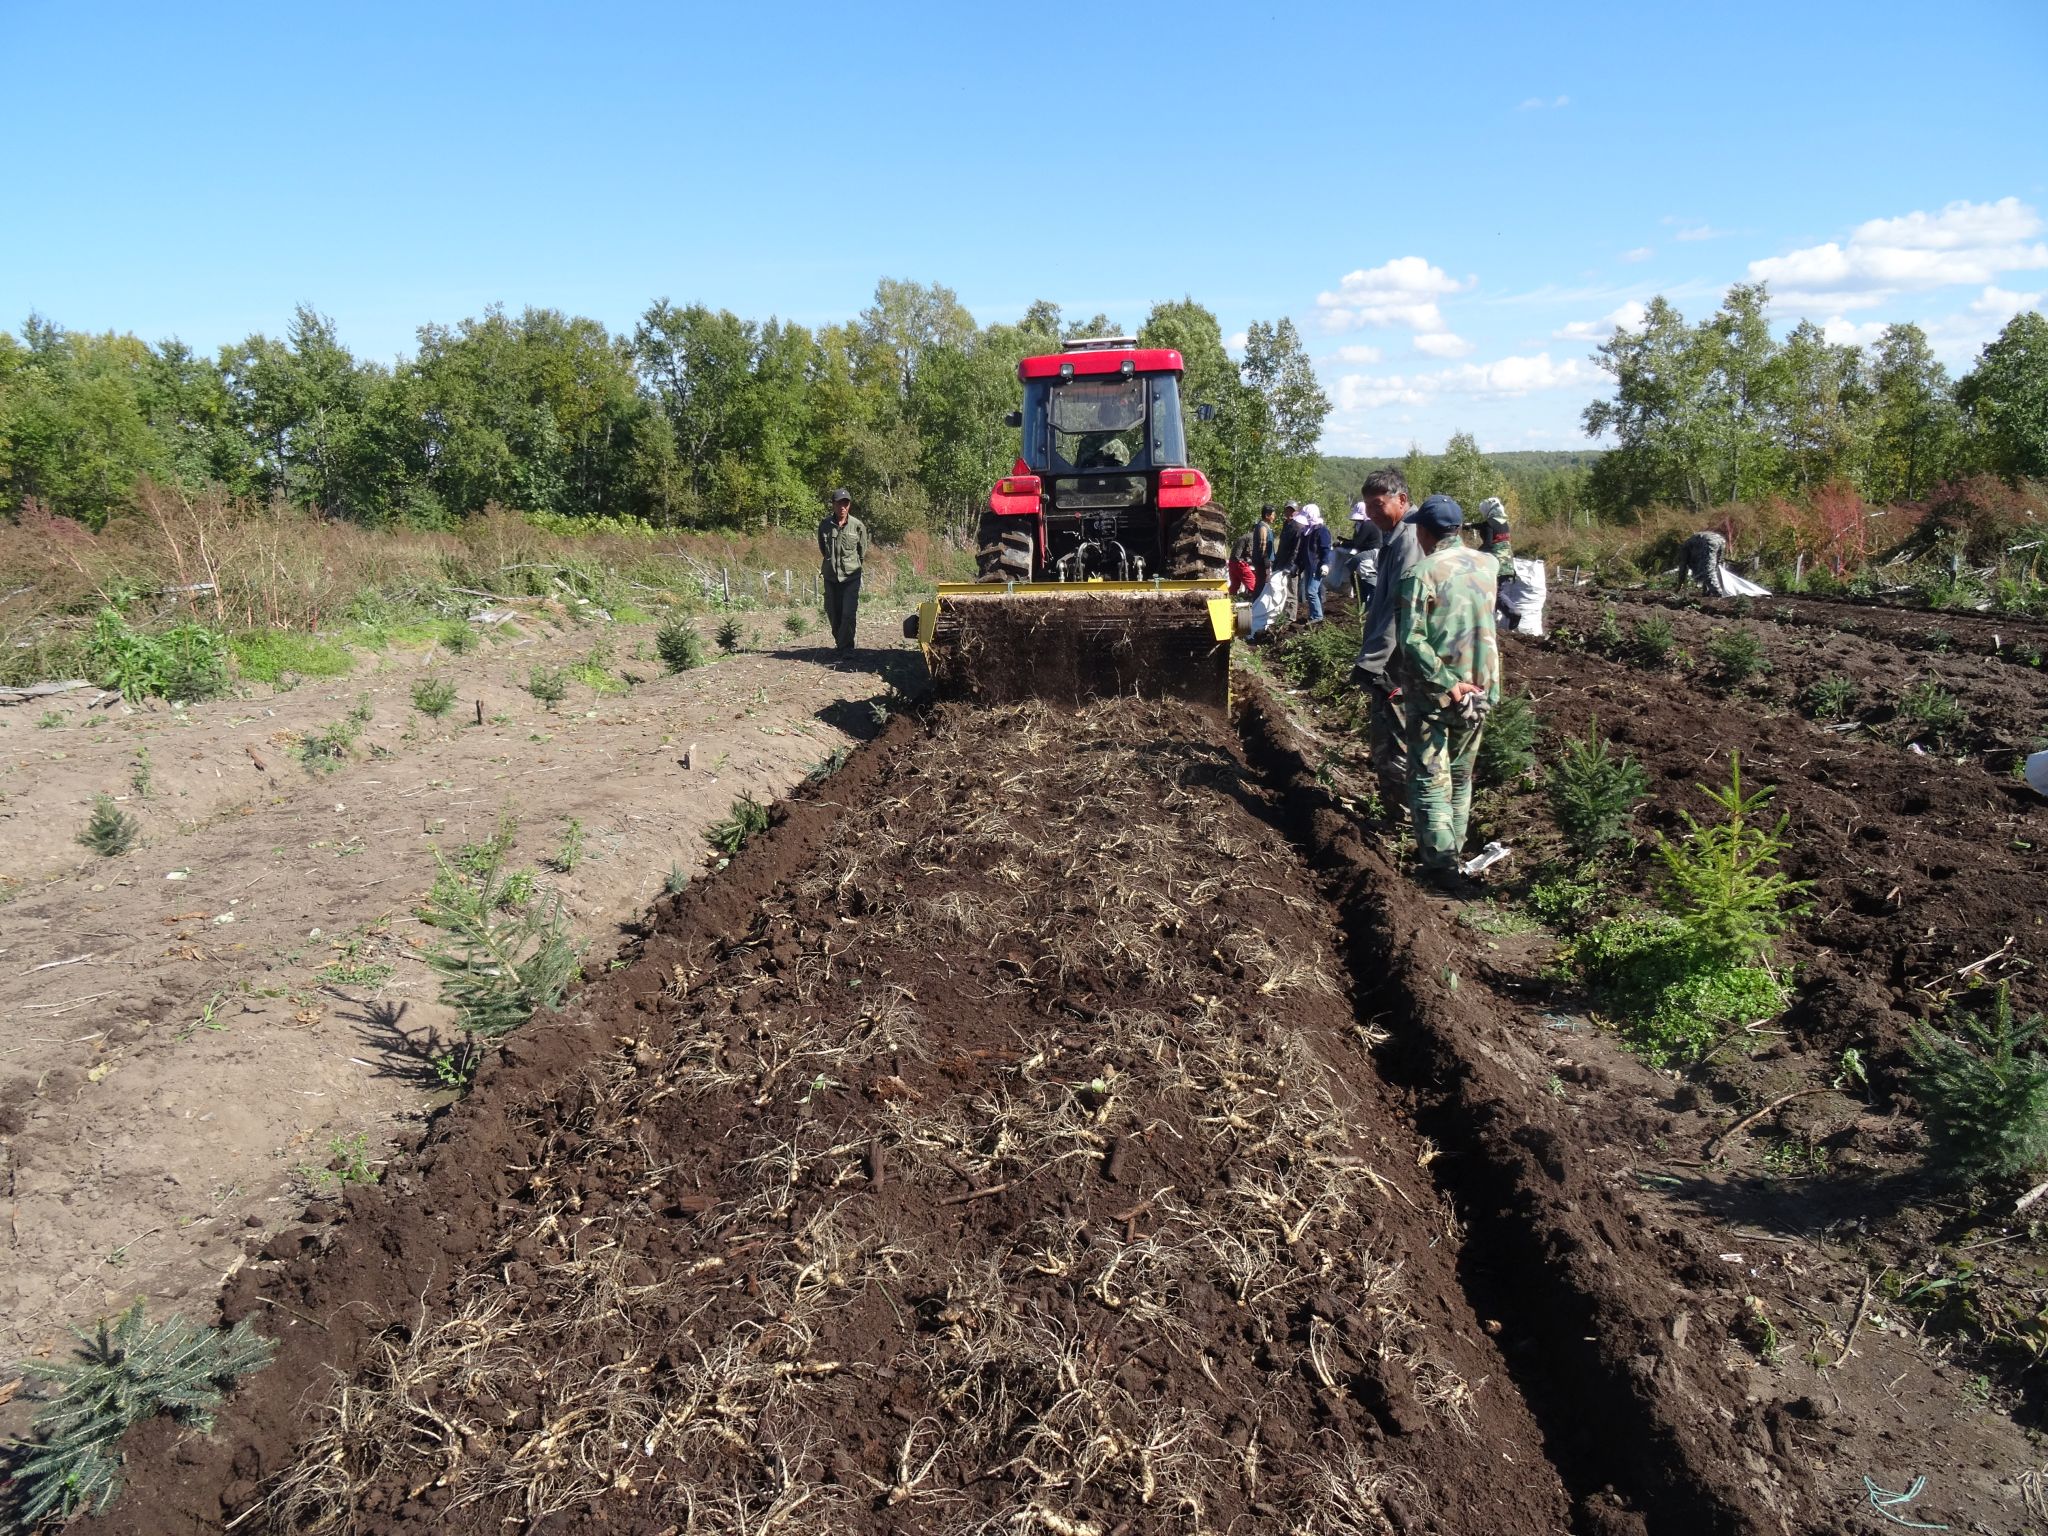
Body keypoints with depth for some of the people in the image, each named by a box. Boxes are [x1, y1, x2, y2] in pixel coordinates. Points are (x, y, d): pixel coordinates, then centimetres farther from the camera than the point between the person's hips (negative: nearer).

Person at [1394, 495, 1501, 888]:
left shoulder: (1421, 572, -16)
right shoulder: (1487, 565, 1)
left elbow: (1412, 640, -23)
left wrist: (1446, 683, -19)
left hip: (1433, 692, -5)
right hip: (1480, 688, 6)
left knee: (1430, 779, 2)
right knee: (1461, 776, 19)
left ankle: (1441, 862, -1)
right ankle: (1454, 849, 29)